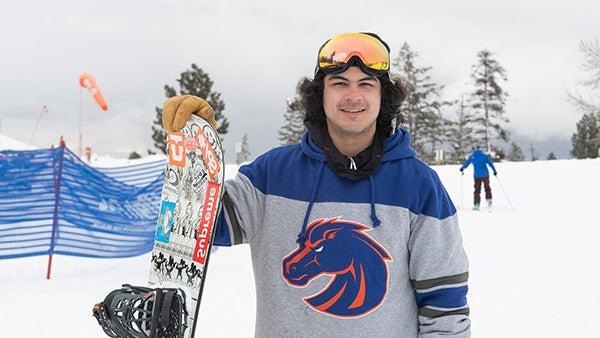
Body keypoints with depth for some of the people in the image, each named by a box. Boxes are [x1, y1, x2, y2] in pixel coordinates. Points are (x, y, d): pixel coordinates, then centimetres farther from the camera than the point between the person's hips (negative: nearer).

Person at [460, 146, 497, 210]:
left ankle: (476, 204, 0)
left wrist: (462, 169, 20)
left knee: (477, 190, 6)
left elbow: (466, 163, 4)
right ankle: (489, 199, 13)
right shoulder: (484, 155, 0)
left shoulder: (472, 156, 1)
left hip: (477, 175, 0)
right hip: (485, 175, 0)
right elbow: (490, 163, -3)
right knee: (487, 187, 21)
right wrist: (494, 171, 2)